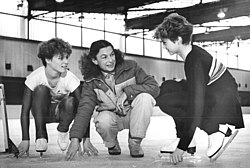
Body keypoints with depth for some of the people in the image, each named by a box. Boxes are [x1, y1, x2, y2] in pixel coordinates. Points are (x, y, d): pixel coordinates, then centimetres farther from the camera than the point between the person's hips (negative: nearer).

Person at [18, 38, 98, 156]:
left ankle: (63, 131, -2)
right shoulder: (35, 77, -26)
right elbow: (25, 111, -22)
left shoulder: (70, 78, -26)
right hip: (41, 112, 0)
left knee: (70, 102, -35)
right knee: (40, 89, -32)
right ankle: (40, 135, -16)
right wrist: (25, 140, -26)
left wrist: (86, 140, -31)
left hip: (61, 112, 0)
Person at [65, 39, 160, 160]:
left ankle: (135, 143, -12)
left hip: (133, 114, 1)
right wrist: (75, 138, -30)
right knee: (103, 120, -36)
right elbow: (84, 109, -17)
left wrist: (127, 92, -27)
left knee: (145, 97, -30)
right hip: (112, 116, 0)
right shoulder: (91, 82, -8)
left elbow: (154, 86, -15)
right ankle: (112, 145, 1)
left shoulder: (130, 67, -10)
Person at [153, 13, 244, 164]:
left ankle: (217, 130, -12)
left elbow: (196, 107, -27)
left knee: (166, 100, -17)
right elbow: (196, 91, 19)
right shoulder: (193, 51, 6)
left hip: (225, 109, -10)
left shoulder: (196, 63, -23)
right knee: (168, 87, 6)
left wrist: (182, 147, -23)